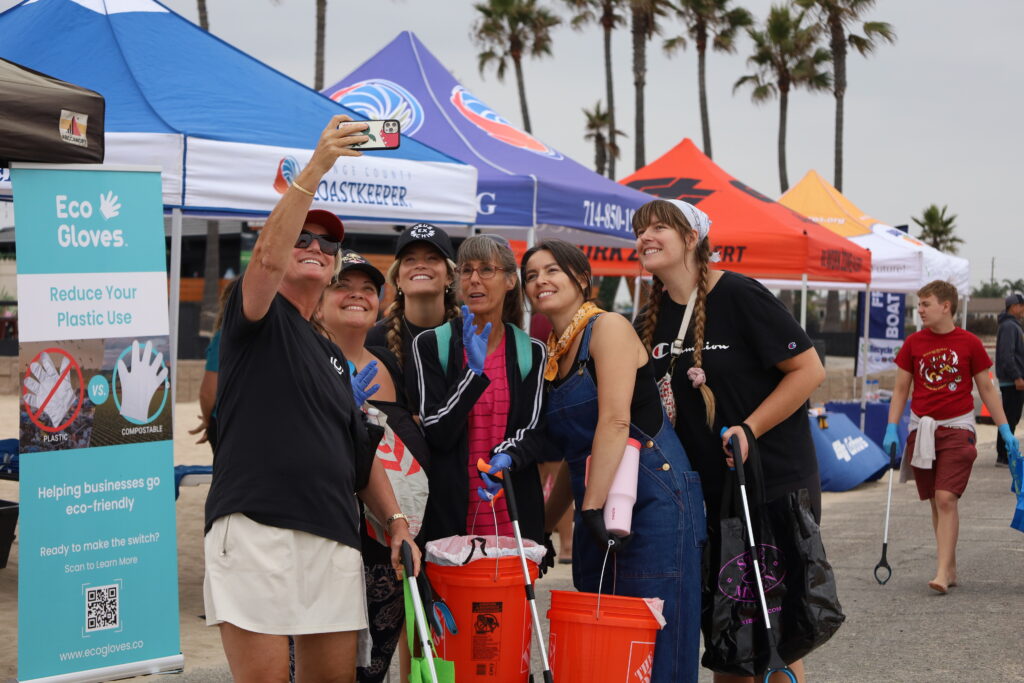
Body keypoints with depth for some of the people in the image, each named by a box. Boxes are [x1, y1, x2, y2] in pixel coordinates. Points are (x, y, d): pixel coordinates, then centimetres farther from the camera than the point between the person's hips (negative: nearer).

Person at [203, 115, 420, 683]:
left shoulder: (334, 357, 25)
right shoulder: (256, 318, 6)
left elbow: (361, 453, 25)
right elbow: (267, 256, -17)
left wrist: (395, 520, 12)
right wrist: (314, 169, -22)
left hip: (334, 538, 7)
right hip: (255, 527, -7)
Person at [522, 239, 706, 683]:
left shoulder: (608, 327, -6)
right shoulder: (552, 355, 15)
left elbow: (615, 421, -18)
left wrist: (592, 508, -24)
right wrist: (543, 528, 19)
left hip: (653, 500, -8)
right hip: (597, 508, 8)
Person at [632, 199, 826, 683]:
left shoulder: (739, 296, -12)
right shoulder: (650, 321, 7)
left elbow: (809, 370, -13)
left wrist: (747, 430, -18)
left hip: (776, 483, -6)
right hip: (708, 492, 6)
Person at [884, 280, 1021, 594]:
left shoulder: (969, 343, -3)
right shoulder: (913, 343, 3)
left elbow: (986, 389, 5)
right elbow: (901, 390, 8)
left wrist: (1005, 430, 2)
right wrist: (892, 428, -1)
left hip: (957, 428, -3)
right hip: (921, 428, 3)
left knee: (946, 498, -14)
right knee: (936, 502, 8)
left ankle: (942, 572, -14)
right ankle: (950, 568, 19)